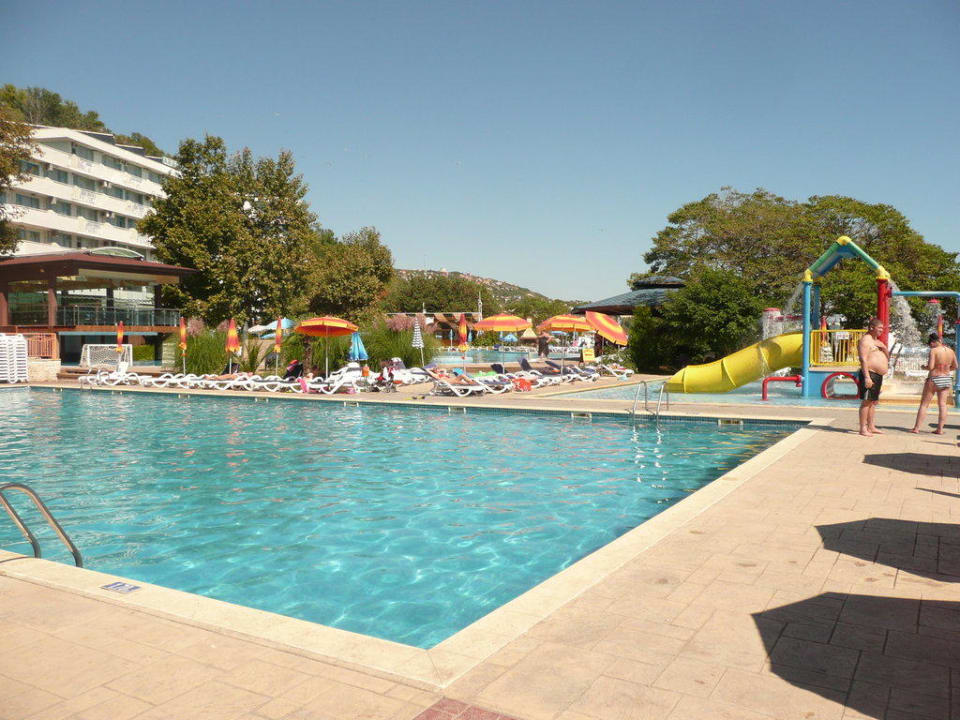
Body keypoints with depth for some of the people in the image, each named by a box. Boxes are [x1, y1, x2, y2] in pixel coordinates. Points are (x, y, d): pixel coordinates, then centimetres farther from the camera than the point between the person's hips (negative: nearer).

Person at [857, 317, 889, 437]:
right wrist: (867, 377, -25)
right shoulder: (865, 340, -9)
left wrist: (884, 348, -1)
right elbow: (863, 359, -18)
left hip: (878, 375, 10)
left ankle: (871, 427, 18)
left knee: (873, 401, 12)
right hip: (870, 374, -10)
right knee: (866, 401, -9)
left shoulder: (877, 341, 20)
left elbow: (887, 356, 22)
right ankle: (863, 429, -8)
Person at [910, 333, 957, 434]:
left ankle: (916, 428, 2)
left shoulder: (934, 350, -14)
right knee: (942, 404, 7)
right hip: (947, 379, 5)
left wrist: (925, 366, 1)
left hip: (934, 379, -5)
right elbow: (955, 367, 12)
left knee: (924, 404, 2)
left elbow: (930, 367, -20)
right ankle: (940, 429, 6)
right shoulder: (951, 351, 3)